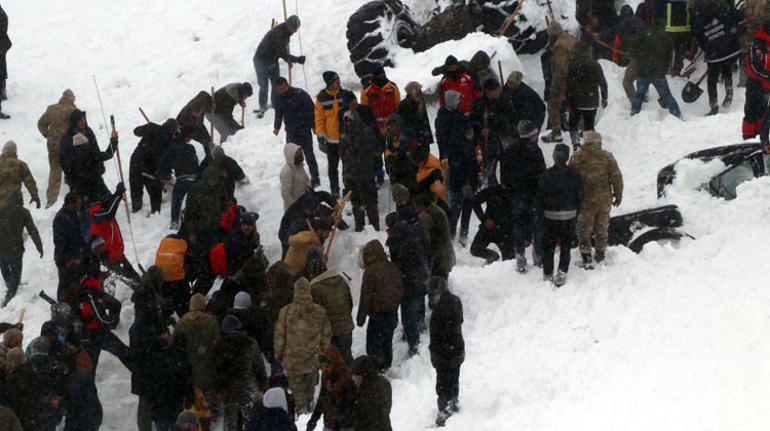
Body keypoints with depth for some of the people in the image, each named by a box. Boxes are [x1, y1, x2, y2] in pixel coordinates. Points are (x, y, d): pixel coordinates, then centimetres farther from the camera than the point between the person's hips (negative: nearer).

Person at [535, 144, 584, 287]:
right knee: (566, 246, 13)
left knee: (548, 246, 12)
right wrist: (576, 214, 13)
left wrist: (541, 213, 6)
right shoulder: (574, 174, -7)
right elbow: (580, 196, 1)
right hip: (569, 215, 2)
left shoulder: (547, 175, -14)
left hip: (550, 216, -2)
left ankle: (548, 275, 16)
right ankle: (562, 273, 7)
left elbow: (539, 197, -8)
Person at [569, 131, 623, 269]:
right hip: (604, 200, 2)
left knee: (584, 229, 11)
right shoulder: (607, 157, -8)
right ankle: (601, 252, 35)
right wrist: (618, 195, 10)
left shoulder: (576, 159, -12)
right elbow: (616, 177, -3)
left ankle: (586, 256, 7)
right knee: (602, 227, 21)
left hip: (585, 201, -2)